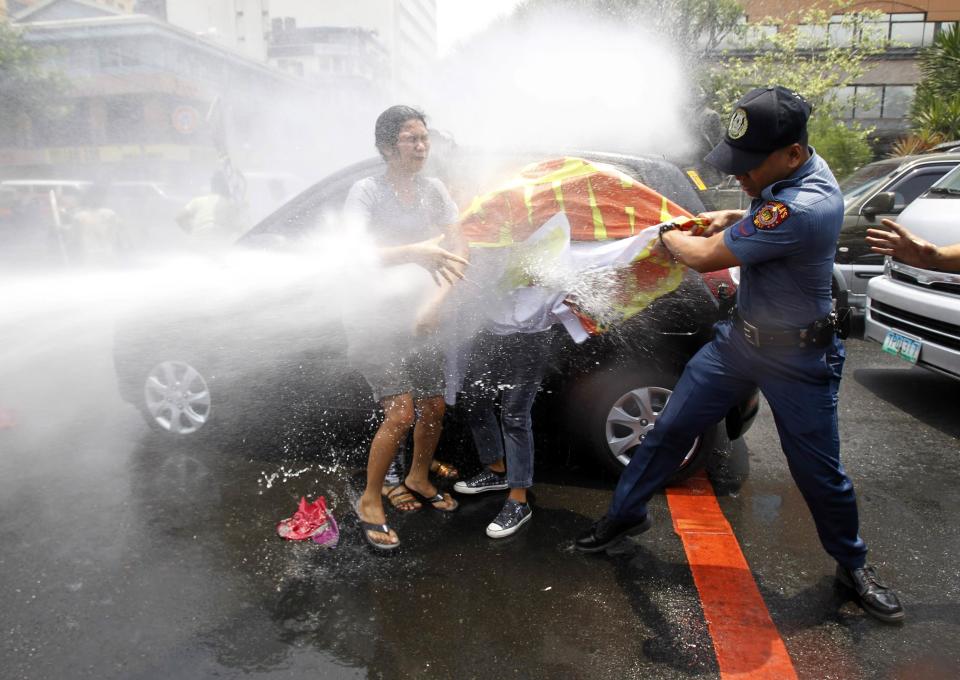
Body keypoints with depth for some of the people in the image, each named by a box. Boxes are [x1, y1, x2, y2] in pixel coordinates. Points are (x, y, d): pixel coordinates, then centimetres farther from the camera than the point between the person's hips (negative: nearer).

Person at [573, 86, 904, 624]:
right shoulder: (789, 174, -4)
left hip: (797, 357, -7)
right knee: (672, 428, 8)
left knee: (819, 472, 8)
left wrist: (669, 235, -5)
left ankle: (853, 565, 35)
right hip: (741, 336, 8)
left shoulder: (805, 207, -32)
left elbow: (706, 258, -26)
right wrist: (737, 217, 4)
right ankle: (626, 514, 25)